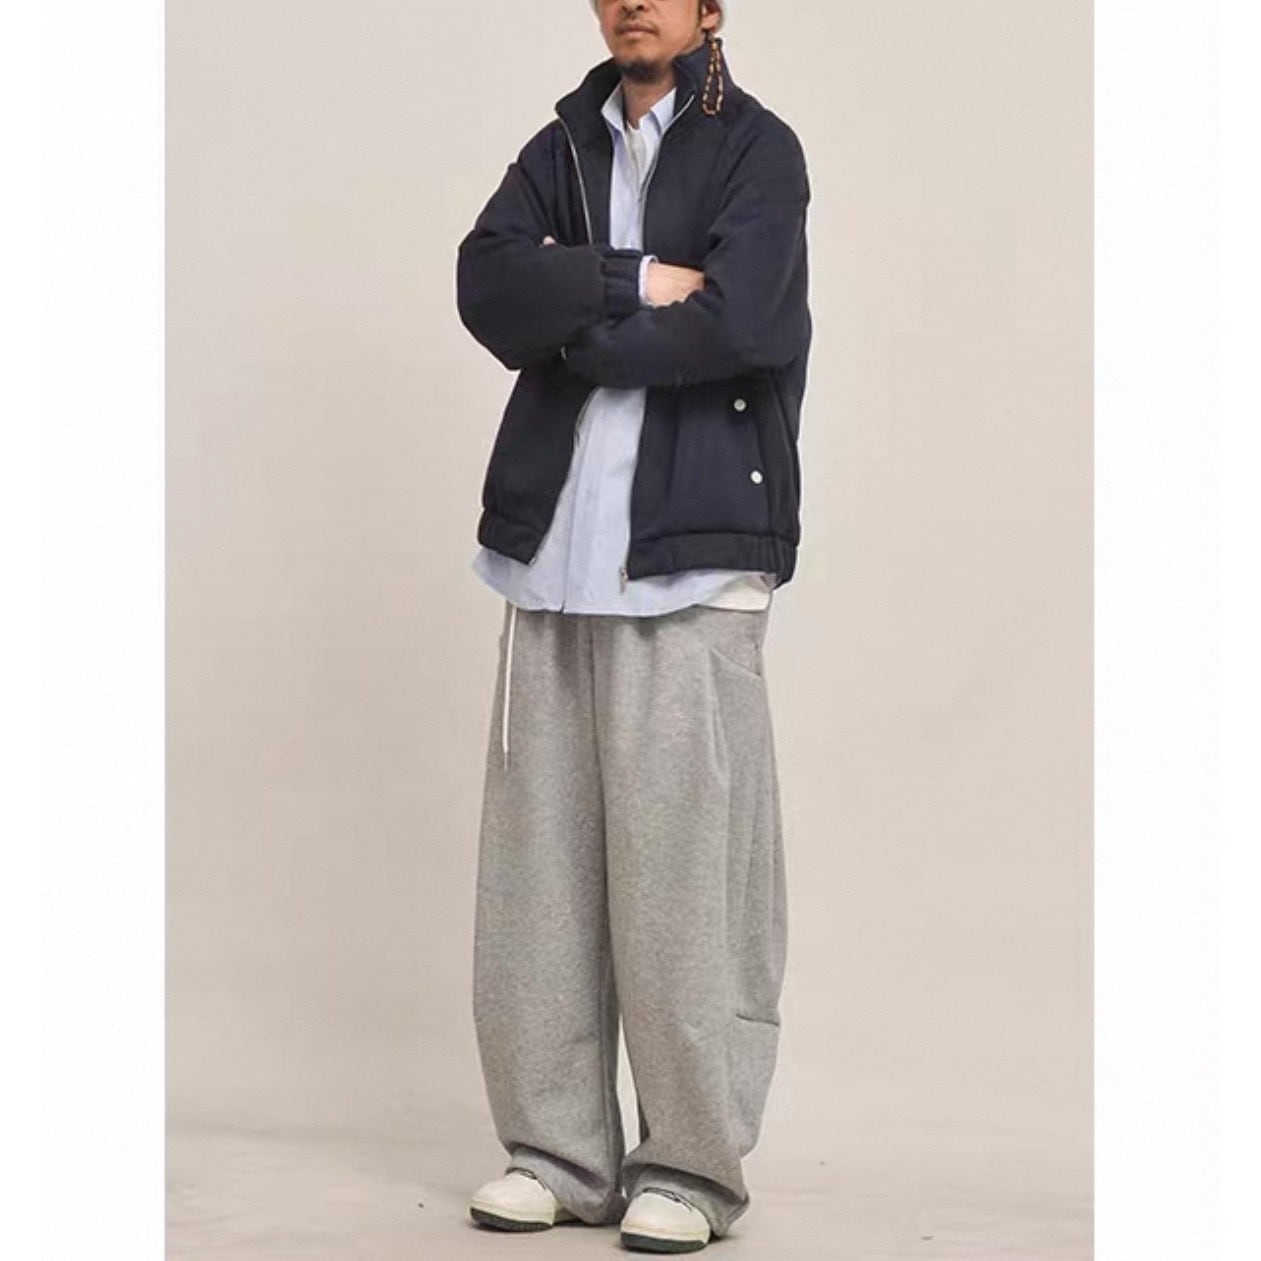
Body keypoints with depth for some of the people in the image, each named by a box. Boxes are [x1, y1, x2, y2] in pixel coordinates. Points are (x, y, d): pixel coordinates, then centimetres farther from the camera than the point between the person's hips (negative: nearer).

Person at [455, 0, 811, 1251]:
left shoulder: (756, 148, 3)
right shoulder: (561, 149, 17)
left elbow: (735, 320, -12)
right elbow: (484, 283, 0)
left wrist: (569, 322, -3)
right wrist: (633, 284, -10)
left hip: (694, 547, -5)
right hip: (555, 541, 5)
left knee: (685, 853, -6)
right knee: (539, 854, 3)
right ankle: (558, 1150, 12)